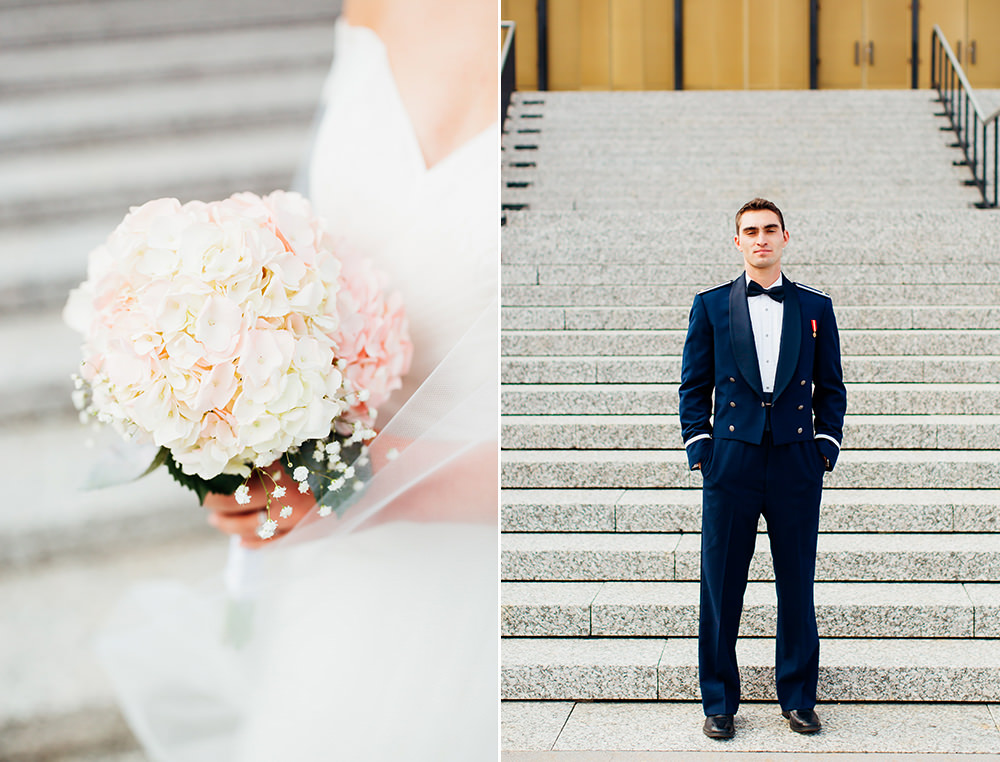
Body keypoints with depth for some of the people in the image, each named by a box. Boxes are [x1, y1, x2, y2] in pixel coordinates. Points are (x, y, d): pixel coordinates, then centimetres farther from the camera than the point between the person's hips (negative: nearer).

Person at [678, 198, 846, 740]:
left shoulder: (815, 307, 9)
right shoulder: (710, 306, 7)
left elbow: (831, 387, 12)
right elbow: (694, 386, 8)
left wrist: (825, 448, 2)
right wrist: (700, 448, 0)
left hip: (797, 466, 1)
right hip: (731, 465, -1)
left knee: (797, 588, 6)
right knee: (720, 589, 2)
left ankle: (798, 698, 19)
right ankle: (719, 702, 14)